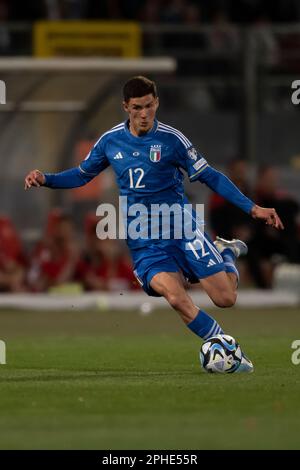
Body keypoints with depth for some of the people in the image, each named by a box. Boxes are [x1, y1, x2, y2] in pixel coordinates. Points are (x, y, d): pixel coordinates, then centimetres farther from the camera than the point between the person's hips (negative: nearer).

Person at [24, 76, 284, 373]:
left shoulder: (171, 139, -5)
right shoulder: (110, 141, 4)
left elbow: (209, 176, 1)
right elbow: (82, 175, 19)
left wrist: (252, 208, -4)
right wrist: (45, 179, 2)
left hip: (180, 228, -1)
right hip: (142, 243, 1)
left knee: (225, 298, -7)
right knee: (175, 298, -26)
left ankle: (226, 252, 28)